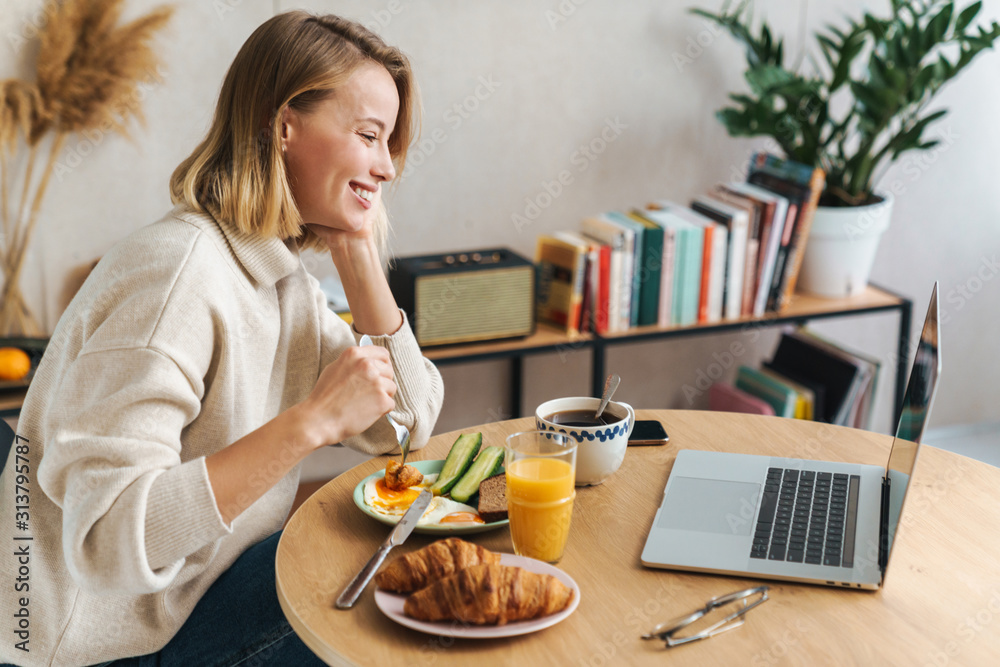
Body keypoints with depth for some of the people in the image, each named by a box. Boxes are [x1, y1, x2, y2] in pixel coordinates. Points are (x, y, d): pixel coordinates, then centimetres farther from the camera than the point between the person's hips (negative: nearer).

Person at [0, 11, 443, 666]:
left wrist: (358, 253, -7)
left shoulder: (280, 271, 3)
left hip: (193, 586, 8)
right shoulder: (179, 272, -26)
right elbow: (106, 539, -32)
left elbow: (409, 422, 2)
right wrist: (313, 421, -34)